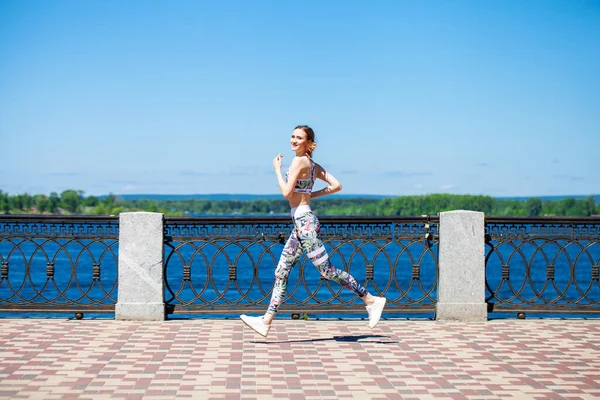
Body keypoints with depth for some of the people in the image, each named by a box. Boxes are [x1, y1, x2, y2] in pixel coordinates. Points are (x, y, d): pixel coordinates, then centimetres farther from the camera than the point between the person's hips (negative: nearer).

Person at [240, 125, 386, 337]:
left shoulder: (299, 161, -12)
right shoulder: (313, 165, 14)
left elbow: (286, 192, -16)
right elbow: (336, 185, 11)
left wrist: (277, 169, -5)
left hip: (304, 222, -10)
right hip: (301, 222, 10)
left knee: (327, 270, -7)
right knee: (281, 271, 9)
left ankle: (372, 300, -1)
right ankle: (266, 321, 11)